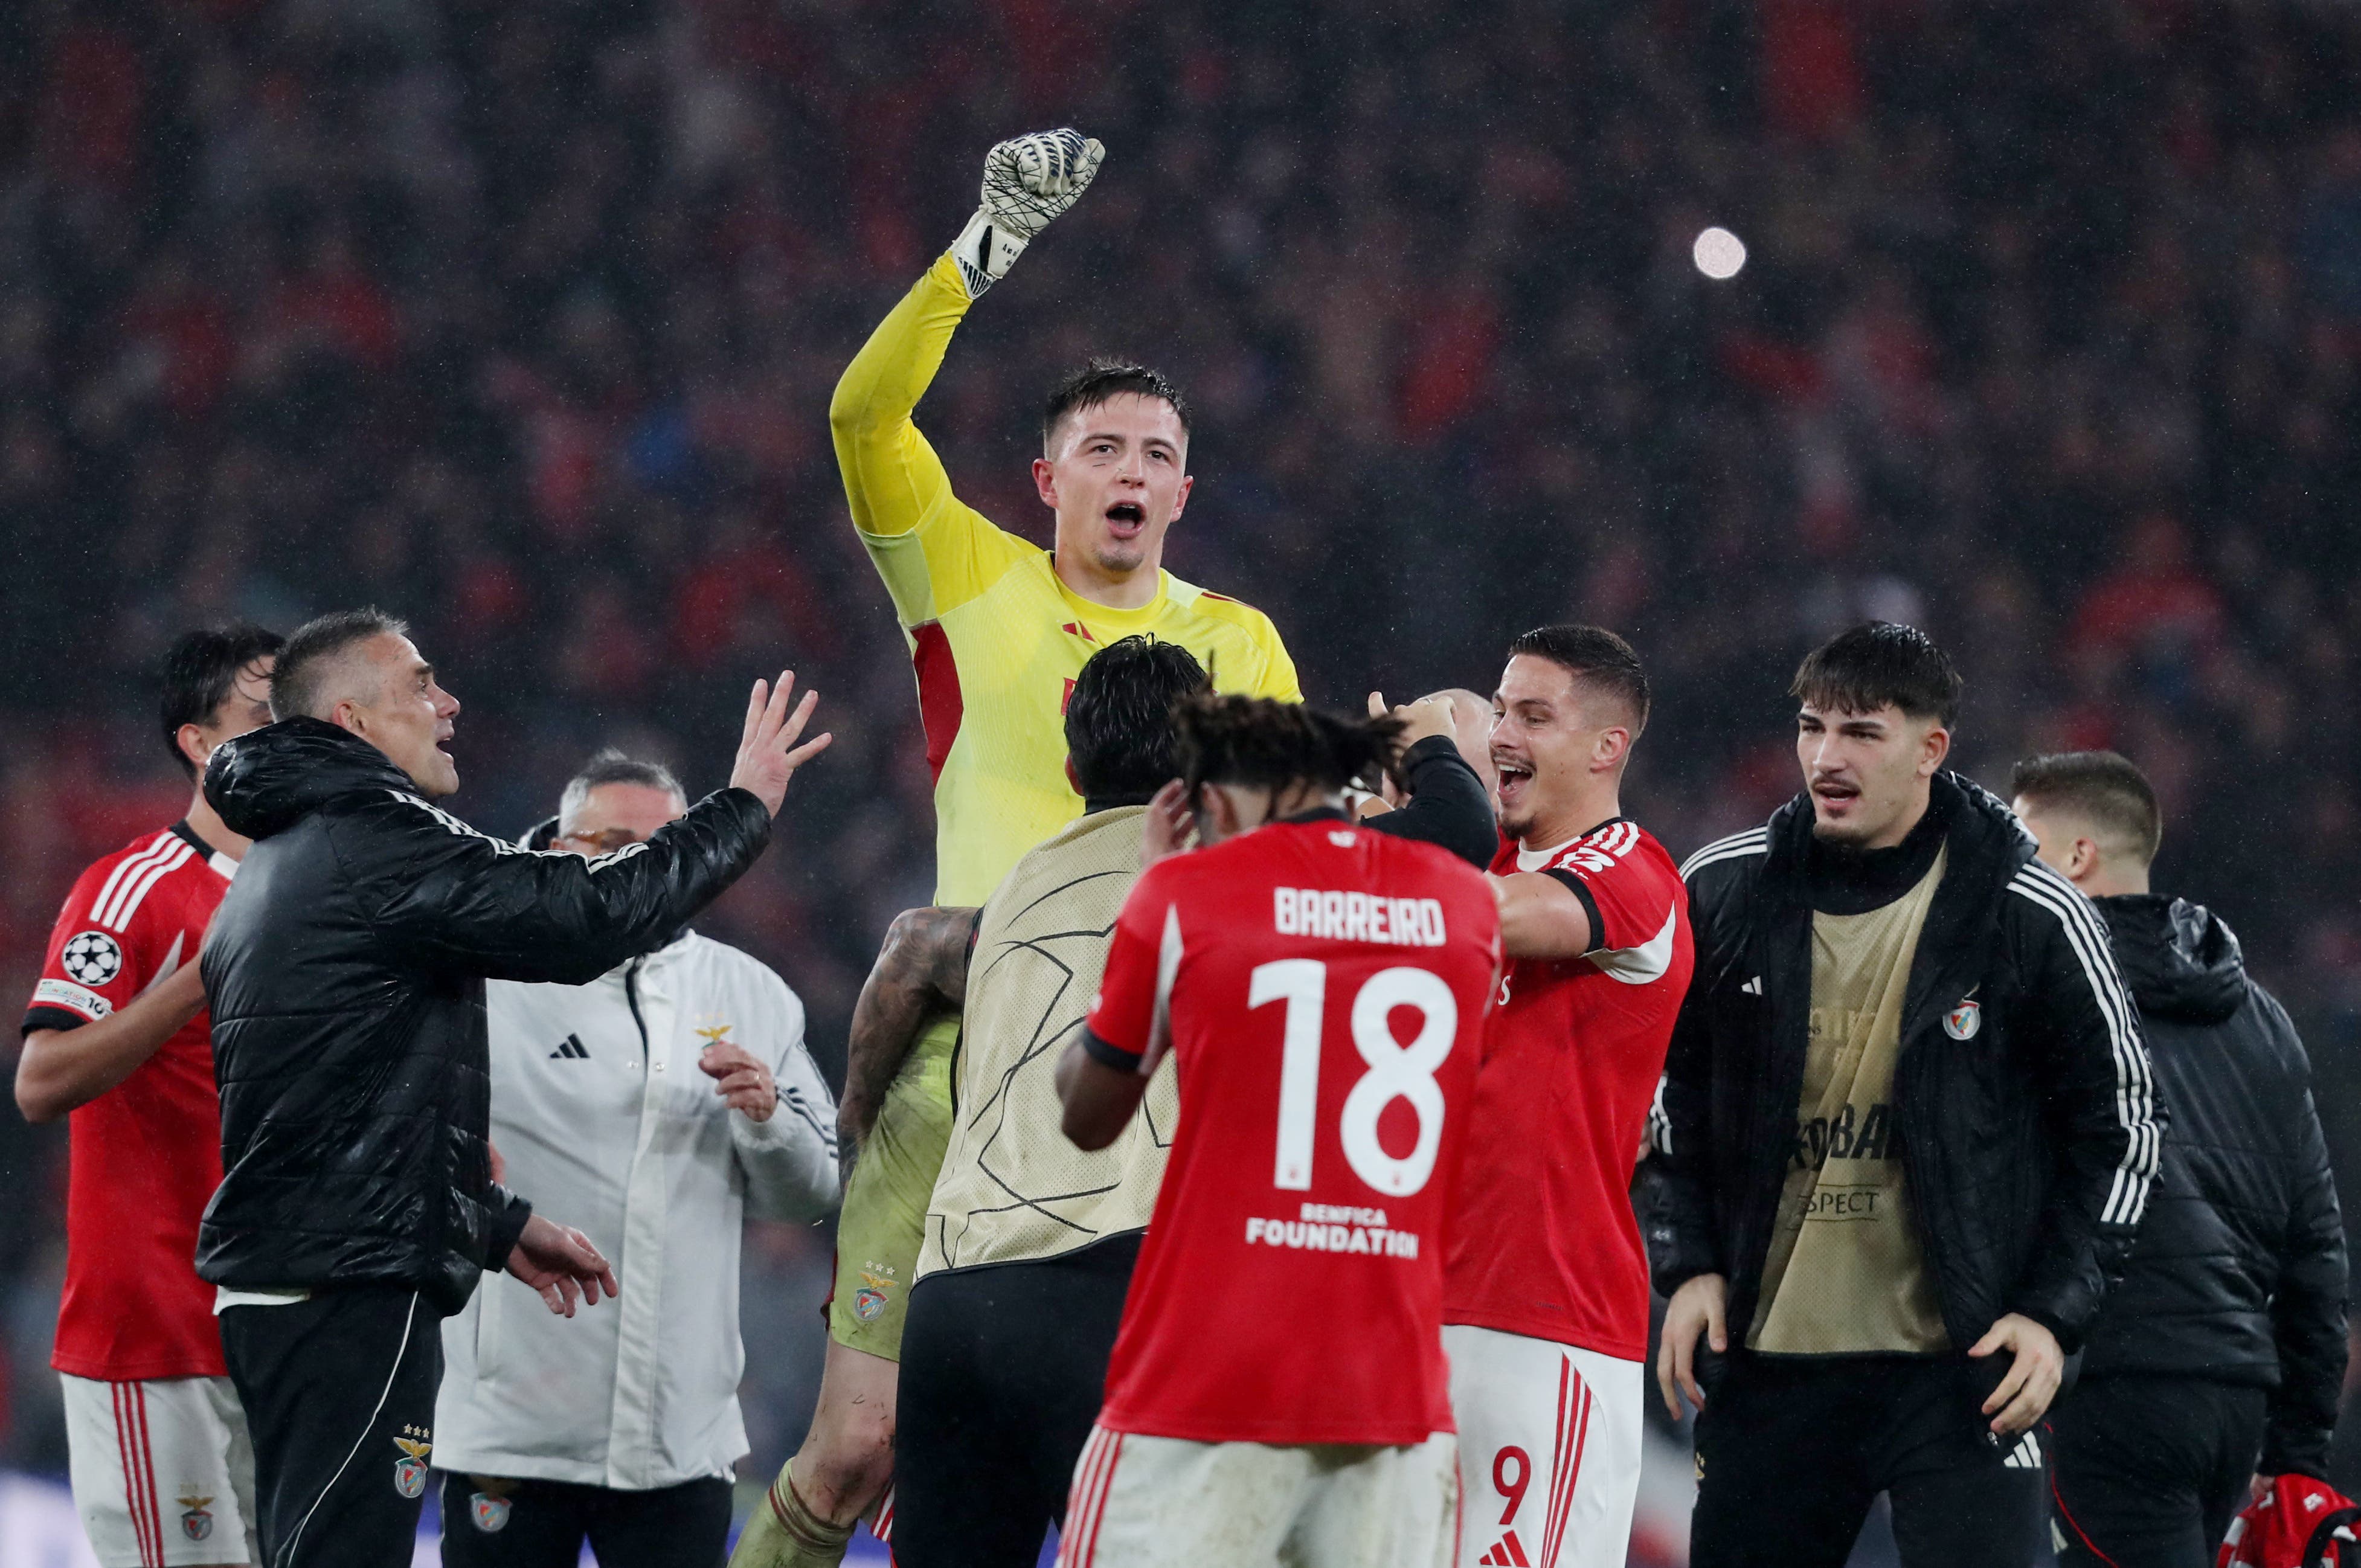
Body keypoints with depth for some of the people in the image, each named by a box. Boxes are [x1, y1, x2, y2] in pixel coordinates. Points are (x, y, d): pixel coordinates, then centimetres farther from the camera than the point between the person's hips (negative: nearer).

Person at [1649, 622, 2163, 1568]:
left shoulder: (2031, 915, -7)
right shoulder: (1723, 892, 2)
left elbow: (2121, 1126, 2)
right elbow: (1673, 1094, 16)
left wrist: (2053, 1313, -7)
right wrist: (1688, 1263, 5)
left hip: (1962, 1363, -4)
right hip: (1770, 1359, 4)